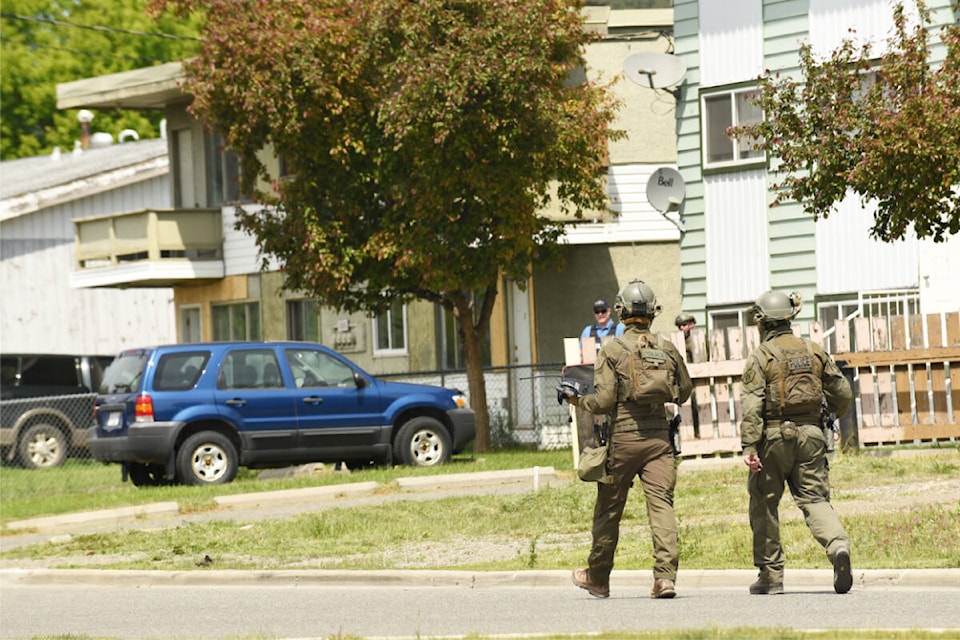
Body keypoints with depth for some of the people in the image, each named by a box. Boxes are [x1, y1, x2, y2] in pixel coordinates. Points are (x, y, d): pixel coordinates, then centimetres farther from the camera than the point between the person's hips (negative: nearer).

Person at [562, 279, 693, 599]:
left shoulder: (612, 350, -7)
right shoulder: (667, 349, 4)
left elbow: (604, 400, -12)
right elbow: (683, 392, 16)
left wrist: (578, 401, 6)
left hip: (623, 438, -2)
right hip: (659, 437, 2)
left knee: (608, 510, 10)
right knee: (661, 503, -4)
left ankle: (598, 578, 23)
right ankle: (665, 576, -18)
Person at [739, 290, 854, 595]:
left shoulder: (760, 356, -5)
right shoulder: (813, 351, 8)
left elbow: (751, 405, -14)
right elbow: (843, 394, 11)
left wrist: (749, 447, -18)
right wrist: (831, 418, 31)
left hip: (773, 436, -3)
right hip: (810, 436, 3)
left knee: (764, 505, 10)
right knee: (815, 499, 3)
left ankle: (771, 574, 13)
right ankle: (838, 546, -25)